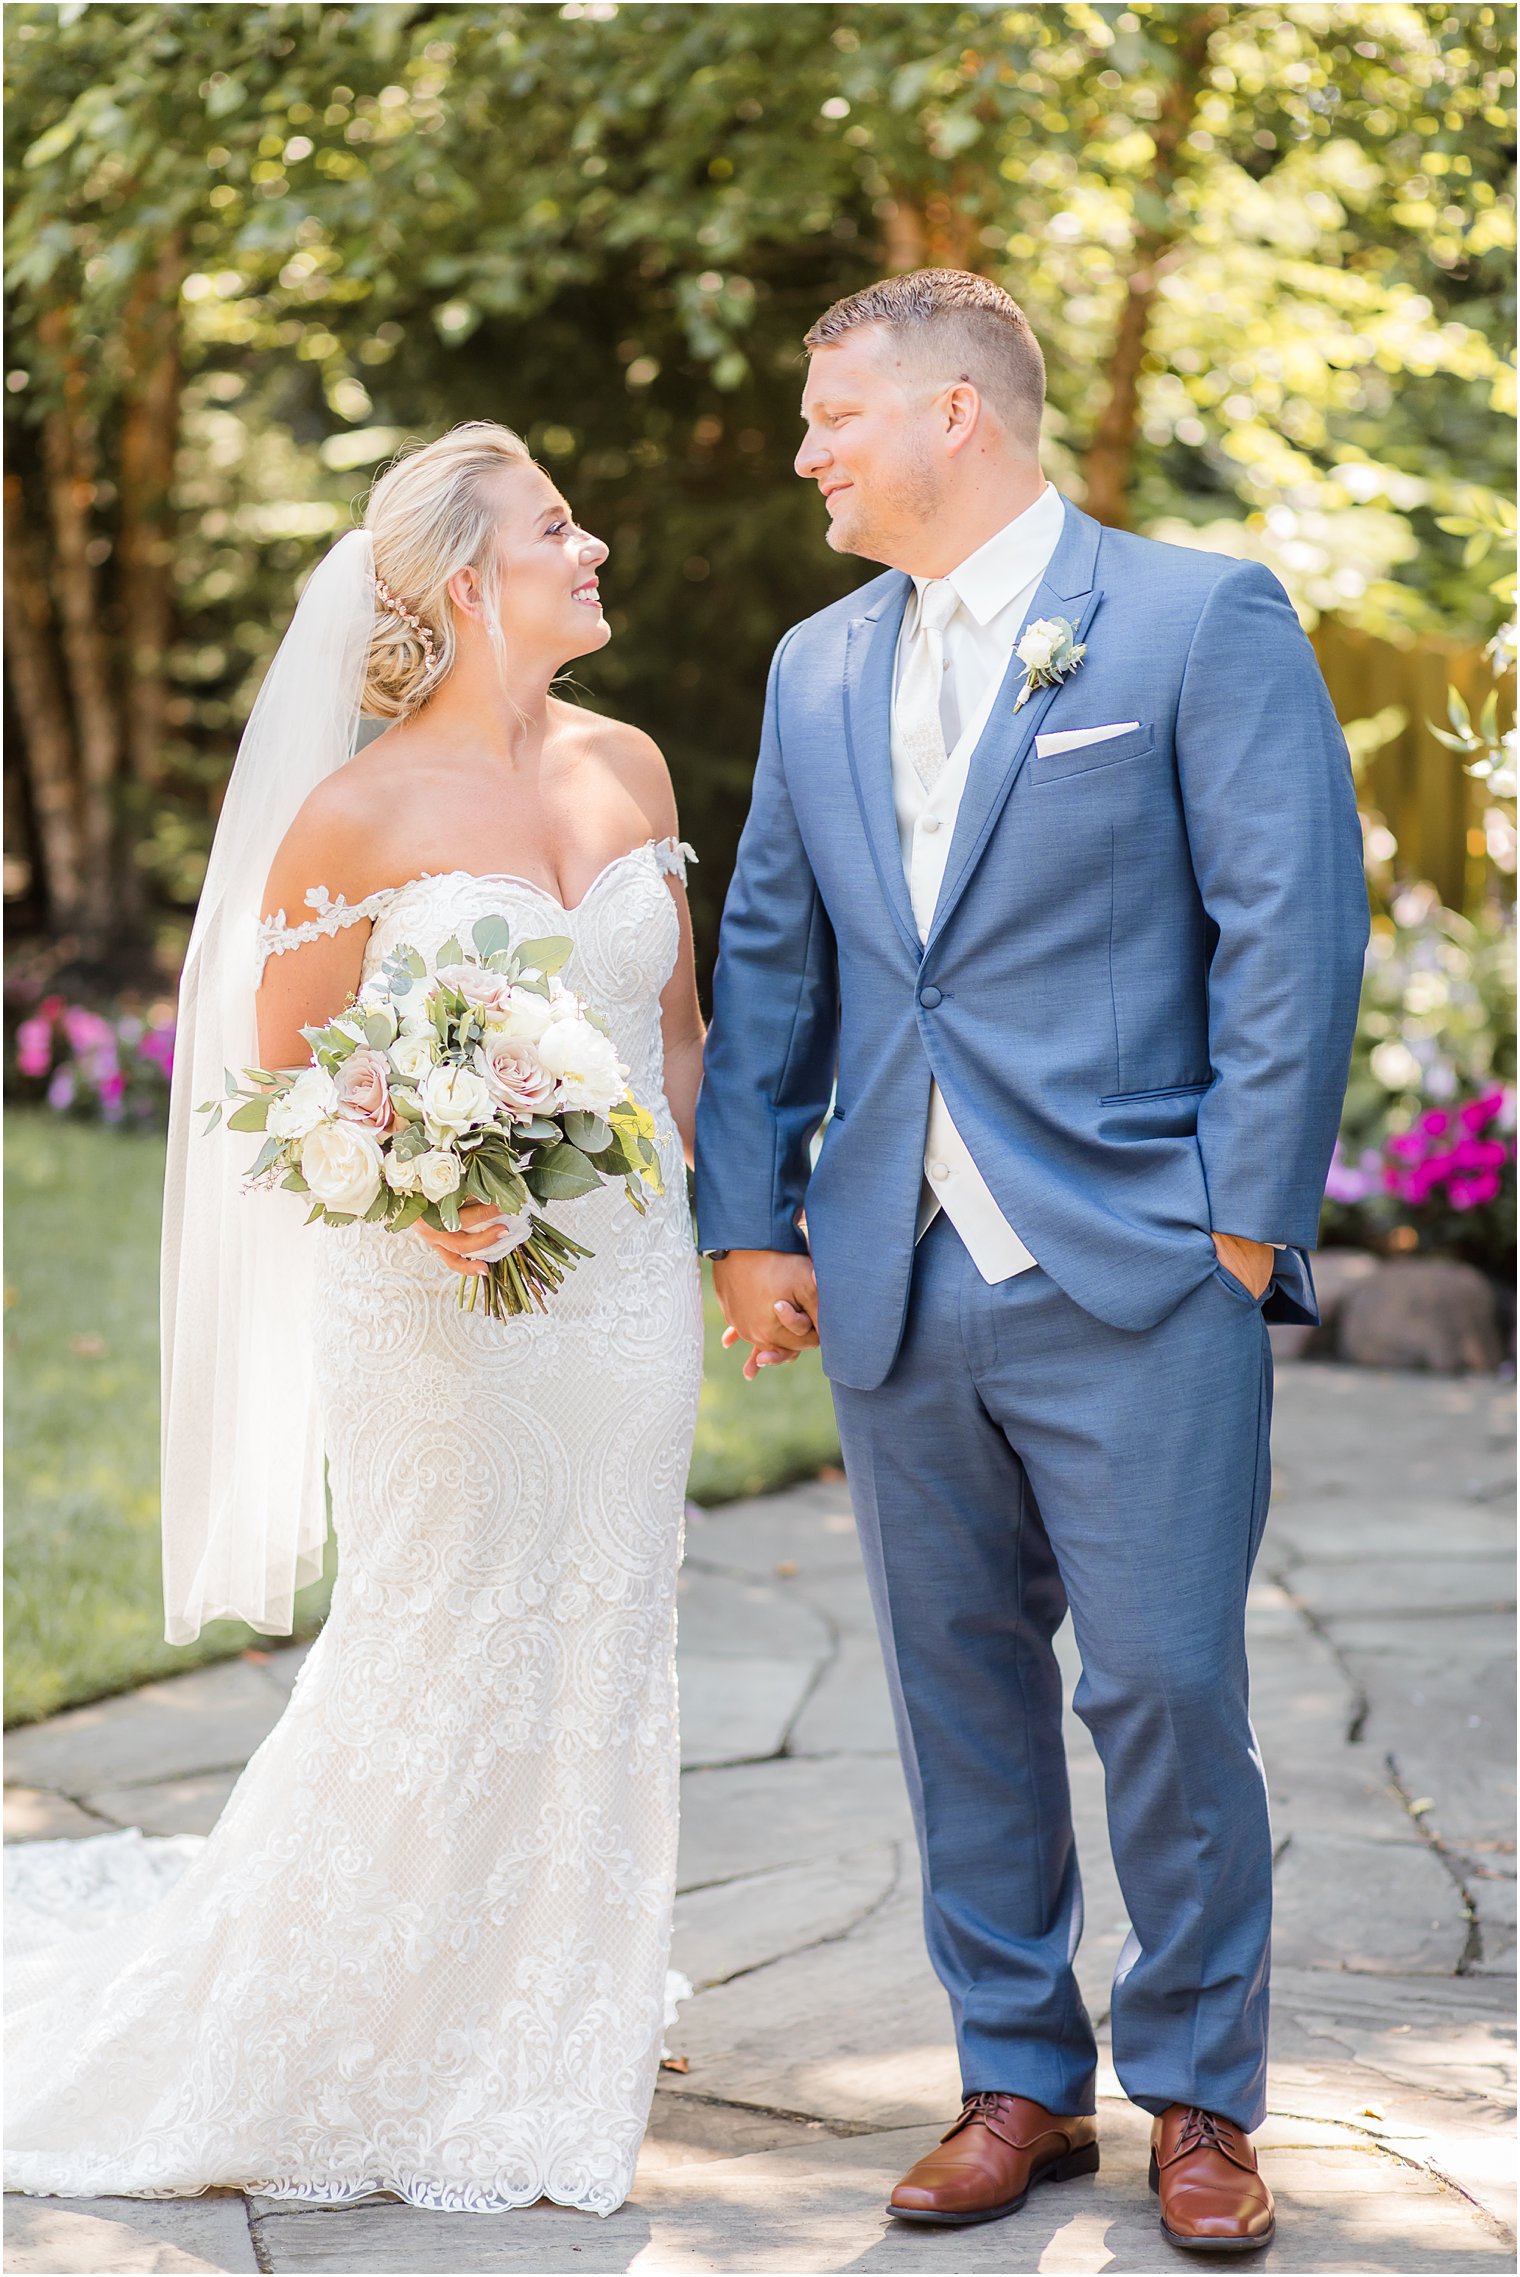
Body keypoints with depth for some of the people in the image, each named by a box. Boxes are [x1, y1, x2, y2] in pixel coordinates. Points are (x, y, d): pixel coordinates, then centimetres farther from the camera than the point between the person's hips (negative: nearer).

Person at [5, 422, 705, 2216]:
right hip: (444, 1310, -5)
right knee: (433, 1669, -1)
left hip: (629, 1293, 5)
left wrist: (675, 1182, 5)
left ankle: (543, 2044, 25)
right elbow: (283, 1086, -5)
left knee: (594, 1664, 10)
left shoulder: (629, 770, 7)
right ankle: (315, 2047, 19)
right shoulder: (357, 816, -9)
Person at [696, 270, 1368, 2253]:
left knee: (1168, 1692, -2)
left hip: (1137, 1274, -5)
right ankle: (1019, 2082, 23)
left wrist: (1247, 1222, -11)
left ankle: (1201, 2102, 15)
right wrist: (747, 1223, 8)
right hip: (895, 1283, 5)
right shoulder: (819, 671, 15)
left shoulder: (1205, 619, -2)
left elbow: (1294, 931, -7)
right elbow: (769, 963, 17)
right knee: (961, 1695, 10)